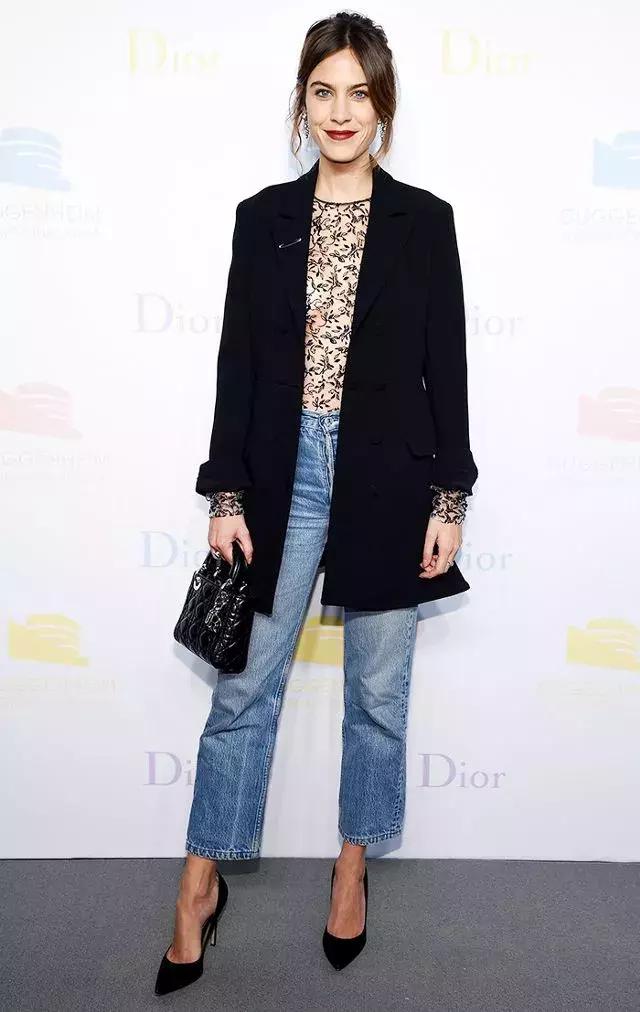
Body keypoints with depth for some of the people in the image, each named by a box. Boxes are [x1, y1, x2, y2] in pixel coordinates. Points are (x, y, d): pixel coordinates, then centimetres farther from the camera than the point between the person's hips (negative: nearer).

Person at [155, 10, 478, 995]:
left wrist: (449, 500, -3)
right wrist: (226, 498, -2)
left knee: (377, 689, 12)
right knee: (242, 687, 7)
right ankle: (200, 886, 25)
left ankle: (353, 866, 34)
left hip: (388, 479, 0)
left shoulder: (423, 219, 2)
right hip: (285, 474, 1)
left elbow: (446, 366, 1)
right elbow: (237, 363, 3)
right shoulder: (263, 216, 5)